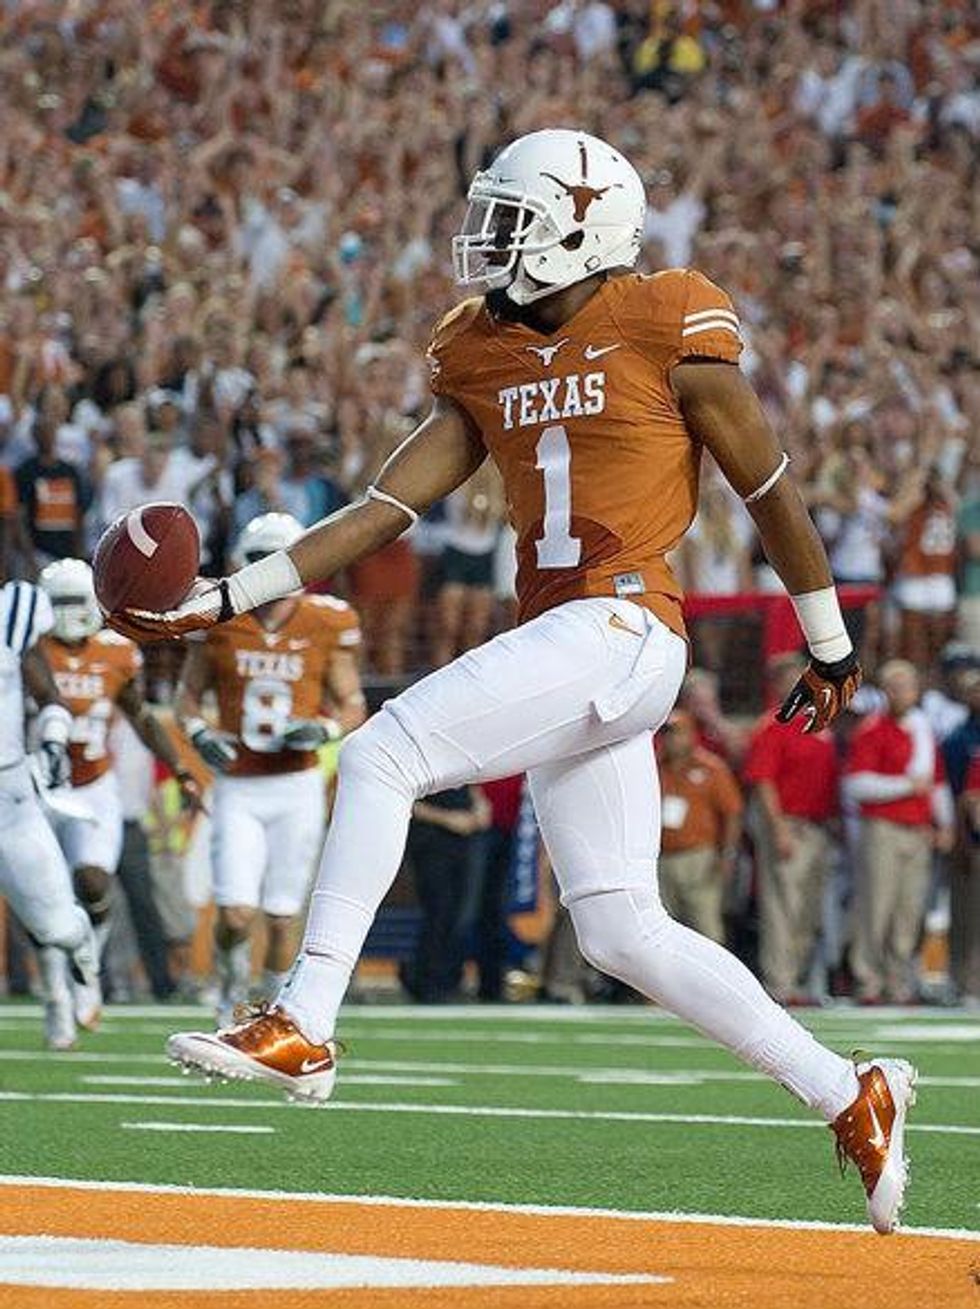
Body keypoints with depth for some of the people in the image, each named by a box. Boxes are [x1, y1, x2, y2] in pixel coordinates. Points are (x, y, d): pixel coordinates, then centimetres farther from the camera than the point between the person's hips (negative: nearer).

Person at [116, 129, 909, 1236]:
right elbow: (385, 508, 11)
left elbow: (769, 489, 4)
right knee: (623, 931, 5)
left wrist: (831, 647, 11)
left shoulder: (668, 331, -3)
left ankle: (302, 1027, -19)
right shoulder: (482, 359, 16)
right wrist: (228, 599, 1)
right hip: (558, 643, 8)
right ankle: (850, 1095, 13)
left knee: (384, 751, -19)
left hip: (622, 629, -8)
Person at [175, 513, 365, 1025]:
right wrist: (199, 733, -10)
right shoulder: (219, 619, -1)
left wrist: (323, 729, -15)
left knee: (281, 920, 3)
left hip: (297, 789, 0)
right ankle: (231, 981, 20)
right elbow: (188, 695, 10)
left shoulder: (327, 625, -2)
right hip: (237, 790, 0)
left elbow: (353, 707, 6)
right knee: (236, 915, -11)